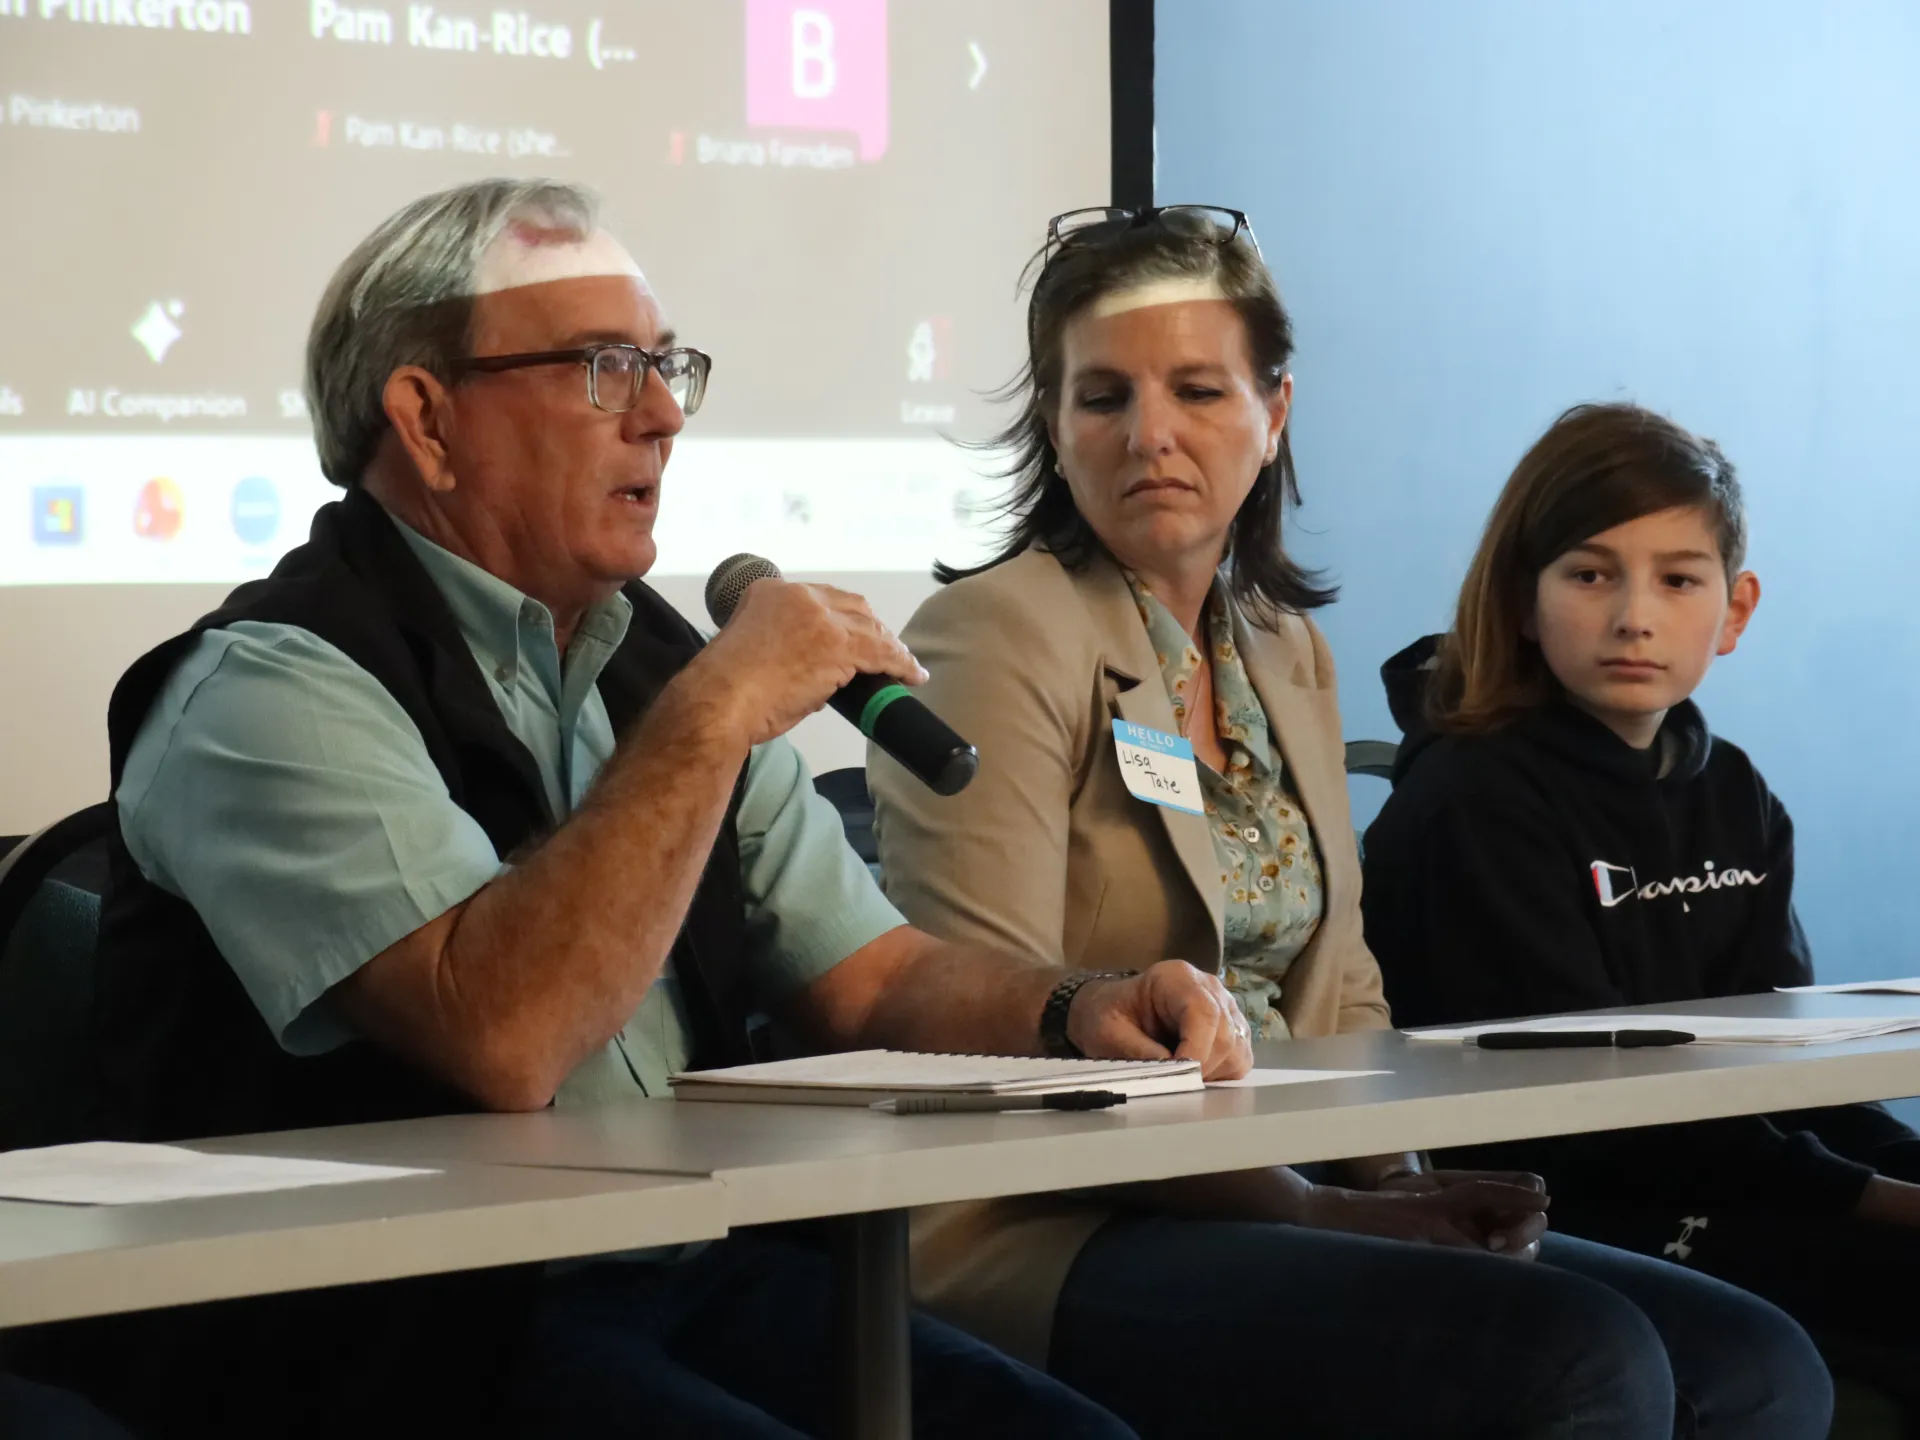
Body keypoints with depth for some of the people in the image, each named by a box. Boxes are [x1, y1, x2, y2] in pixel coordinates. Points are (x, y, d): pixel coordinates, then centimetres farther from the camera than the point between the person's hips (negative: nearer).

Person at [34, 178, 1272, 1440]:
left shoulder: (651, 661, 15)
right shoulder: (278, 685, -10)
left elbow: (875, 981, 18)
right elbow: (504, 1041, -24)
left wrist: (1077, 1015, -3)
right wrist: (715, 716, -18)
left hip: (693, 1276, 7)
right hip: (398, 1335, -7)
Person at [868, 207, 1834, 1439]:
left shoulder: (1288, 653, 17)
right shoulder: (1001, 633, -7)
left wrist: (1409, 1184, -3)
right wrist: (1320, 1212, -18)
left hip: (1261, 1212, 8)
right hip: (1050, 1244, -7)